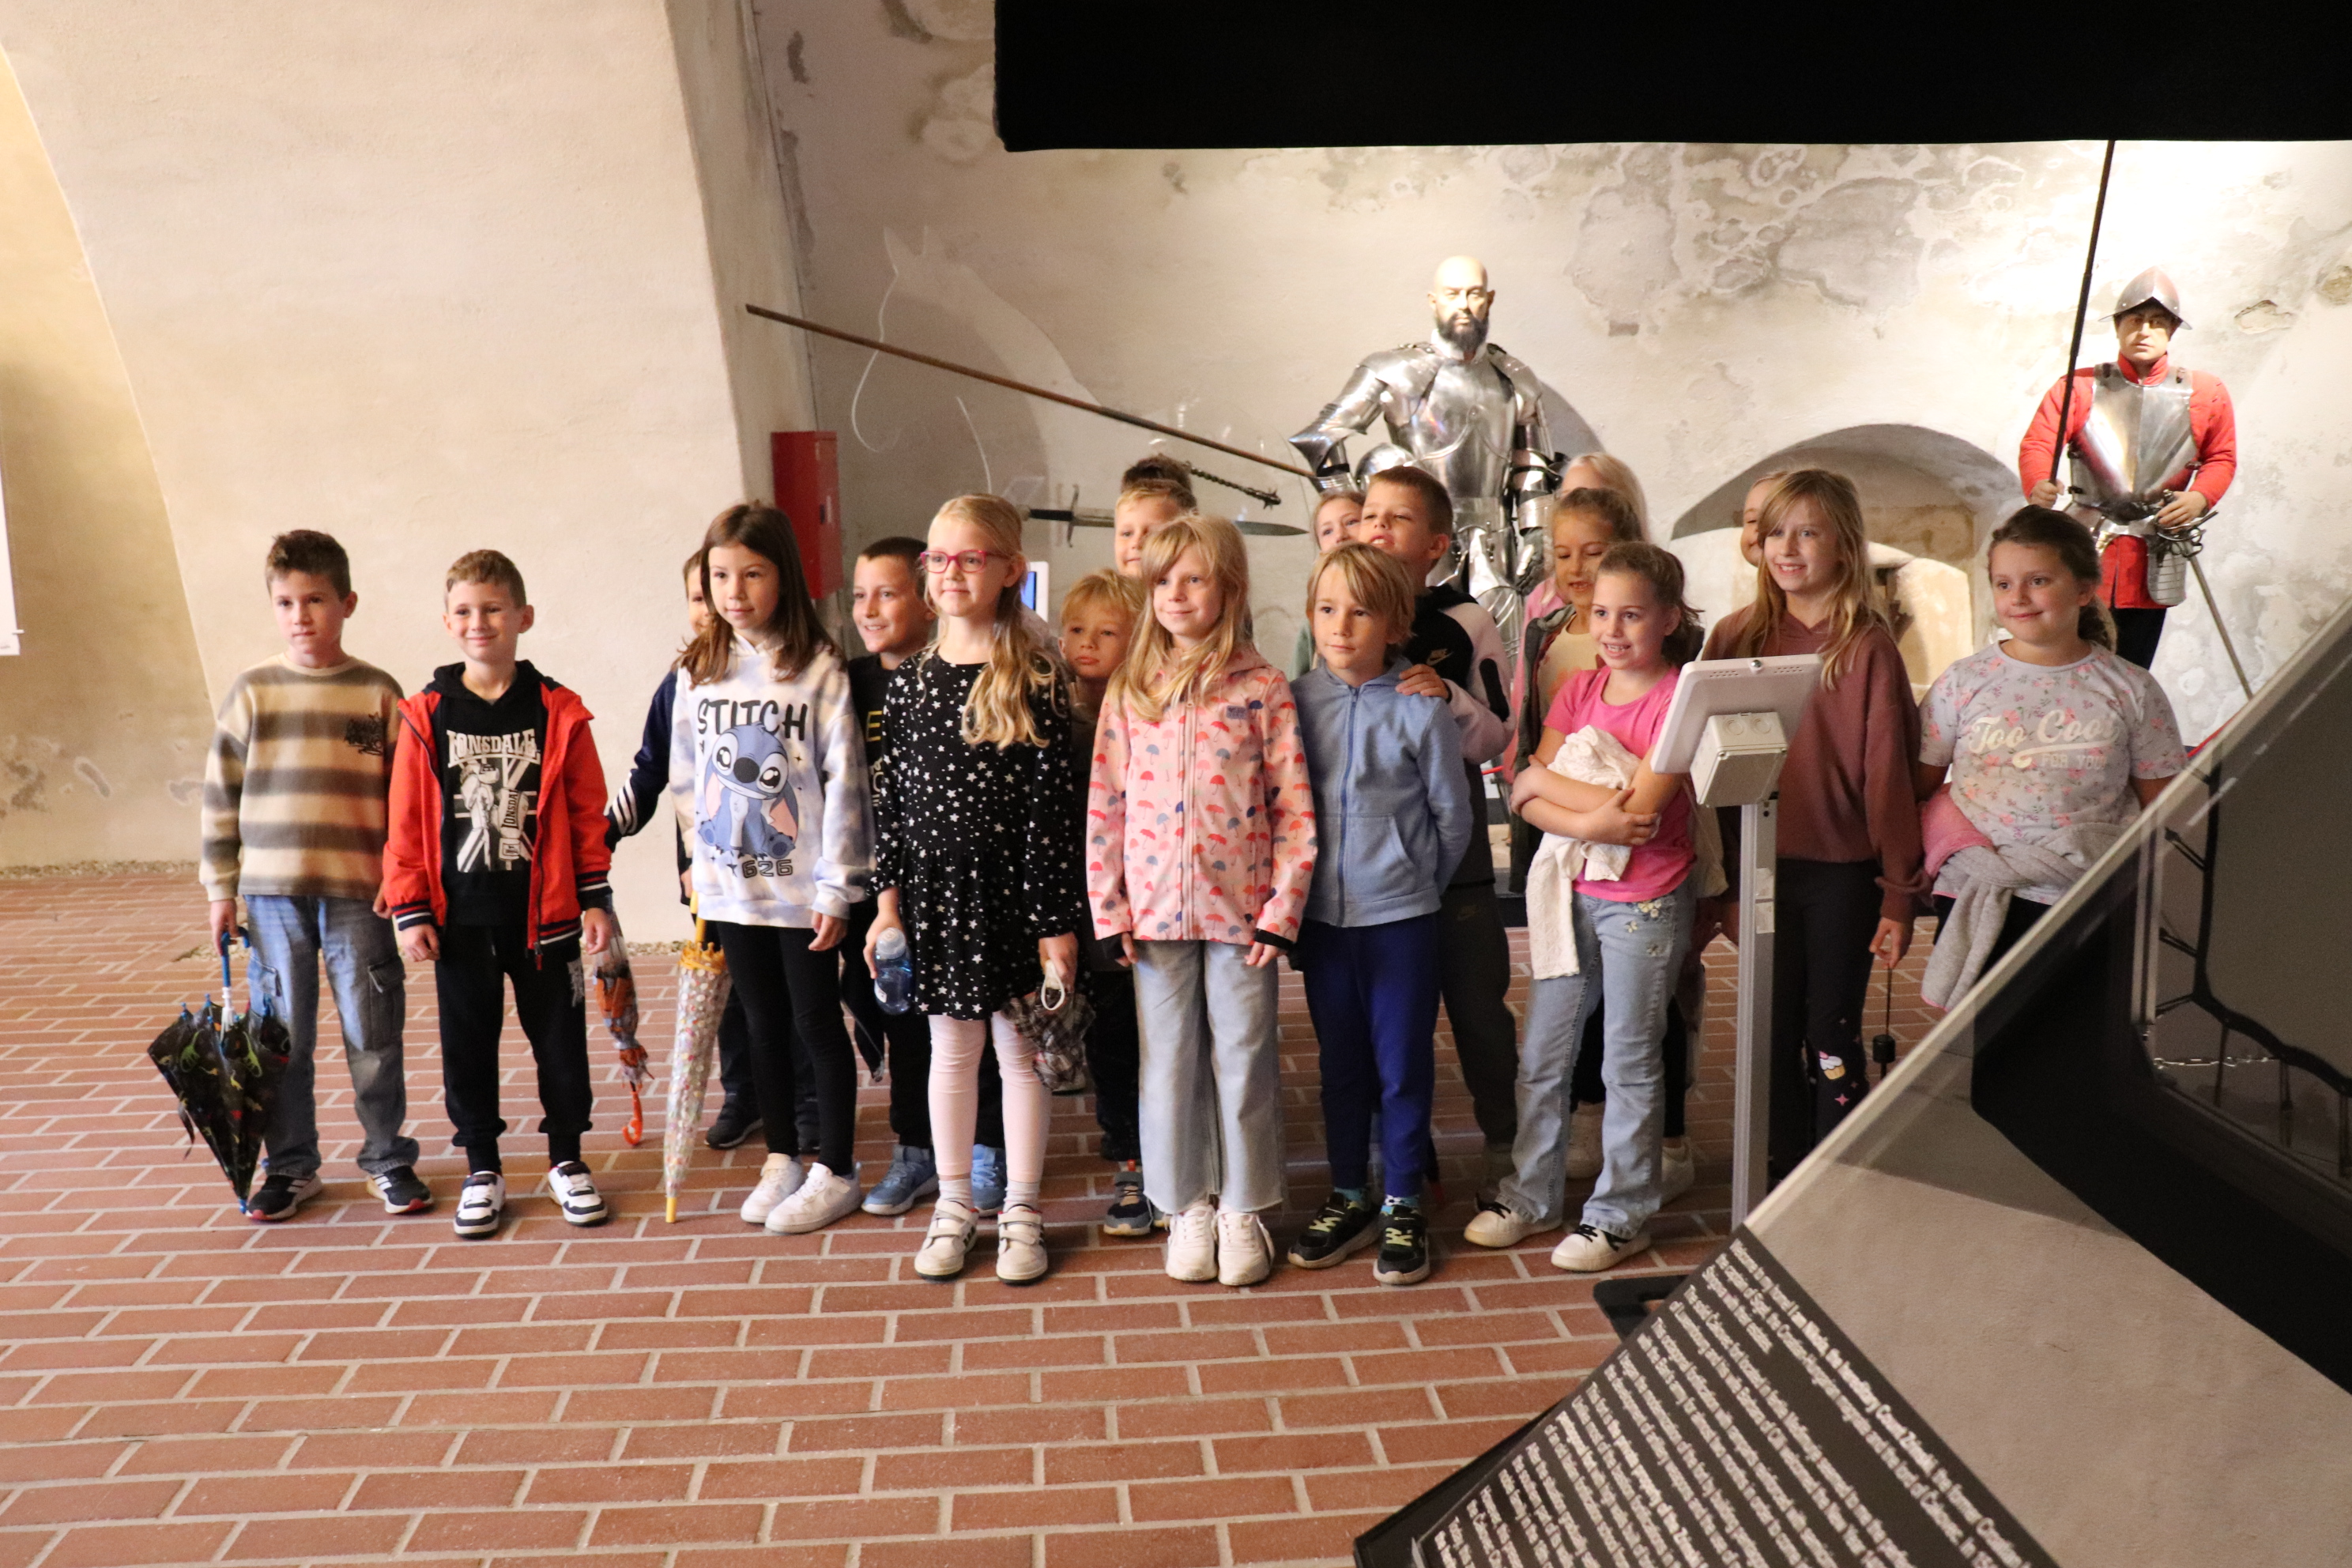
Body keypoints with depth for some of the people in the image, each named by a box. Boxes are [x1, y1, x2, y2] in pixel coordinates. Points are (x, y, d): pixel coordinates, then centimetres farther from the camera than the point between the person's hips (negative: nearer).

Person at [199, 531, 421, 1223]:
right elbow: (220, 795, 7)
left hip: (360, 893, -1)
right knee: (281, 1037, 9)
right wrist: (221, 888, 5)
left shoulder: (379, 693, 1)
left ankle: (388, 1158, 18)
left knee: (373, 1033, 4)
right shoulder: (251, 692, 3)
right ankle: (289, 1165, 23)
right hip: (272, 892, 1)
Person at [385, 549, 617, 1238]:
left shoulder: (558, 713, -3)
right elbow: (406, 824, 1)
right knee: (467, 1045, 11)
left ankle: (567, 1160, 26)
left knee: (560, 1038, 9)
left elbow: (588, 813, 0)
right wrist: (410, 912, -2)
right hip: (459, 918, 1)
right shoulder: (425, 718, -1)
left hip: (543, 912, -1)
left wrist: (595, 899, -2)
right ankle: (482, 1169, 27)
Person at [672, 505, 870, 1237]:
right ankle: (780, 1160, 29)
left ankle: (834, 1172, 19)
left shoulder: (819, 669, -10)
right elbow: (686, 778, 10)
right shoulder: (697, 671, 4)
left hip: (800, 886, -4)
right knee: (764, 1026, 15)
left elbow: (843, 782, -10)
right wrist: (700, 862, 7)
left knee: (818, 1024, 6)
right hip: (729, 883, 4)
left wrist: (837, 887, -12)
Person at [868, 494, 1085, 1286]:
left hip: (1014, 889, -3)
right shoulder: (909, 684, 4)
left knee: (1019, 1049, 7)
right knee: (952, 1047, 13)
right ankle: (954, 1204, 27)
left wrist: (1057, 923, -11)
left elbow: (1055, 806, -10)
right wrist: (888, 903, 3)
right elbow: (892, 801, 7)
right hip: (935, 890, 3)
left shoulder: (1036, 683, -8)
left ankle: (1020, 1210, 22)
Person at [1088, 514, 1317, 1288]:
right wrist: (1107, 906, -2)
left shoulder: (1262, 689, -3)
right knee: (1169, 1062, 10)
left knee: (1243, 1060, 7)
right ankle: (1188, 1206, 25)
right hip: (1154, 906, 2)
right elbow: (1104, 803, 3)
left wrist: (1282, 906, -10)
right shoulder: (1128, 691, 4)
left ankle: (1243, 1209, 22)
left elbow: (1294, 809, -5)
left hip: (1239, 905, -2)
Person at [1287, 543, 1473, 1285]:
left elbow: (1454, 816, -1)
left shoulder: (1420, 709, -10)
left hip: (1400, 916, -3)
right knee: (1340, 1063, 15)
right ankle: (1349, 1197, 29)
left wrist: (1415, 883, 5)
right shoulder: (1295, 702, -1)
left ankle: (1404, 1204, 21)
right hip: (1322, 914, 3)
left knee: (1403, 1064, 7)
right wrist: (1296, 894, 6)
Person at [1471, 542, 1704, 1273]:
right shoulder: (1576, 691, 5)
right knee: (1541, 1055, 11)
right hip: (1571, 890, 5)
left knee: (1631, 1062, 7)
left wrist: (1543, 780, -12)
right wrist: (1588, 821, -23)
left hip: (1646, 902, -5)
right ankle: (1531, 1194, 27)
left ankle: (1621, 1212, 21)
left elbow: (1641, 810, -21)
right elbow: (1529, 801, -3)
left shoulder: (1680, 698, -11)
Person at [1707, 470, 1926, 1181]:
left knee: (1832, 1034, 6)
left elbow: (1887, 773, -8)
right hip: (1761, 867, 3)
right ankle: (1782, 1171, 28)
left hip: (1841, 872, -3)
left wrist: (1899, 890, -7)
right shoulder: (1737, 636, 1)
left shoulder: (1868, 647, -9)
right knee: (1774, 1034, 14)